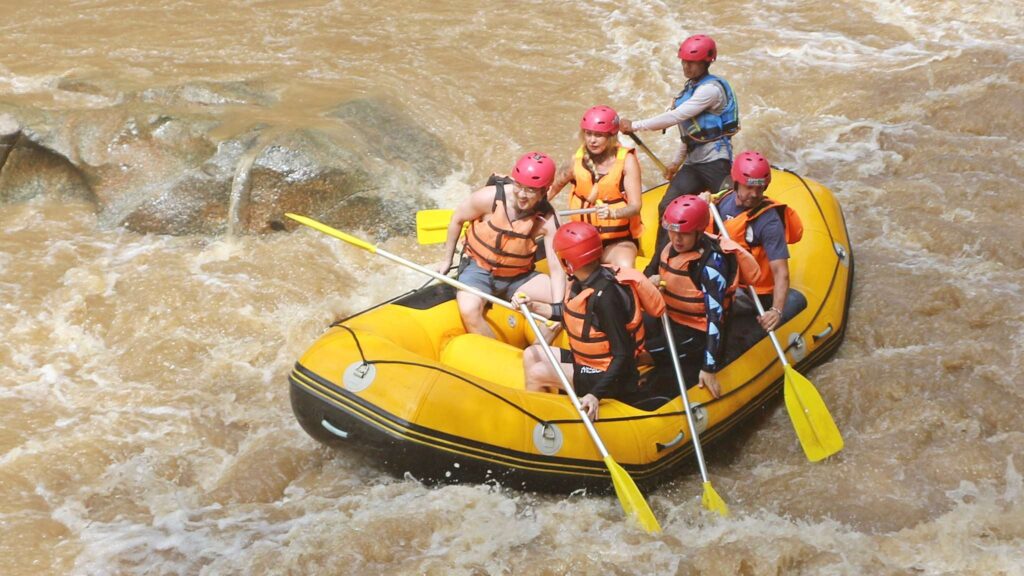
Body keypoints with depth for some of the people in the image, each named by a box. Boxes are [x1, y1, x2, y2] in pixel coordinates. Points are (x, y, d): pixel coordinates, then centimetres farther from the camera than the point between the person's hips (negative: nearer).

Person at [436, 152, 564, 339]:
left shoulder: (547, 220, -17)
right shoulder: (490, 197, -21)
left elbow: (557, 268, -20)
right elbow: (457, 220, -3)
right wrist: (447, 259, 6)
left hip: (519, 277, 2)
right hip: (478, 269, -2)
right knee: (469, 310, -33)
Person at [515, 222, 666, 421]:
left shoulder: (605, 296, -30)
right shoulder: (583, 280, -4)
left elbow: (623, 355, -29)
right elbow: (570, 312, 18)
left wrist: (596, 395, -34)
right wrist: (533, 306, 10)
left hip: (609, 375, -10)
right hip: (586, 359, 10)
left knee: (537, 374, -17)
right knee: (531, 355, 9)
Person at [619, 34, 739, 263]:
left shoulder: (711, 88, -14)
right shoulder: (691, 87, 16)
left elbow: (676, 117, -21)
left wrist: (635, 125, -19)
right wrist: (676, 161, 23)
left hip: (715, 163, -9)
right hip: (694, 164, 9)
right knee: (667, 207, -2)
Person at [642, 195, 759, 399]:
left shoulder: (711, 263, -25)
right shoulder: (672, 246, -3)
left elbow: (715, 317, -28)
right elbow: (650, 271, 14)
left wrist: (709, 369, -31)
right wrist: (651, 279, -14)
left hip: (695, 334, -8)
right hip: (668, 320, 8)